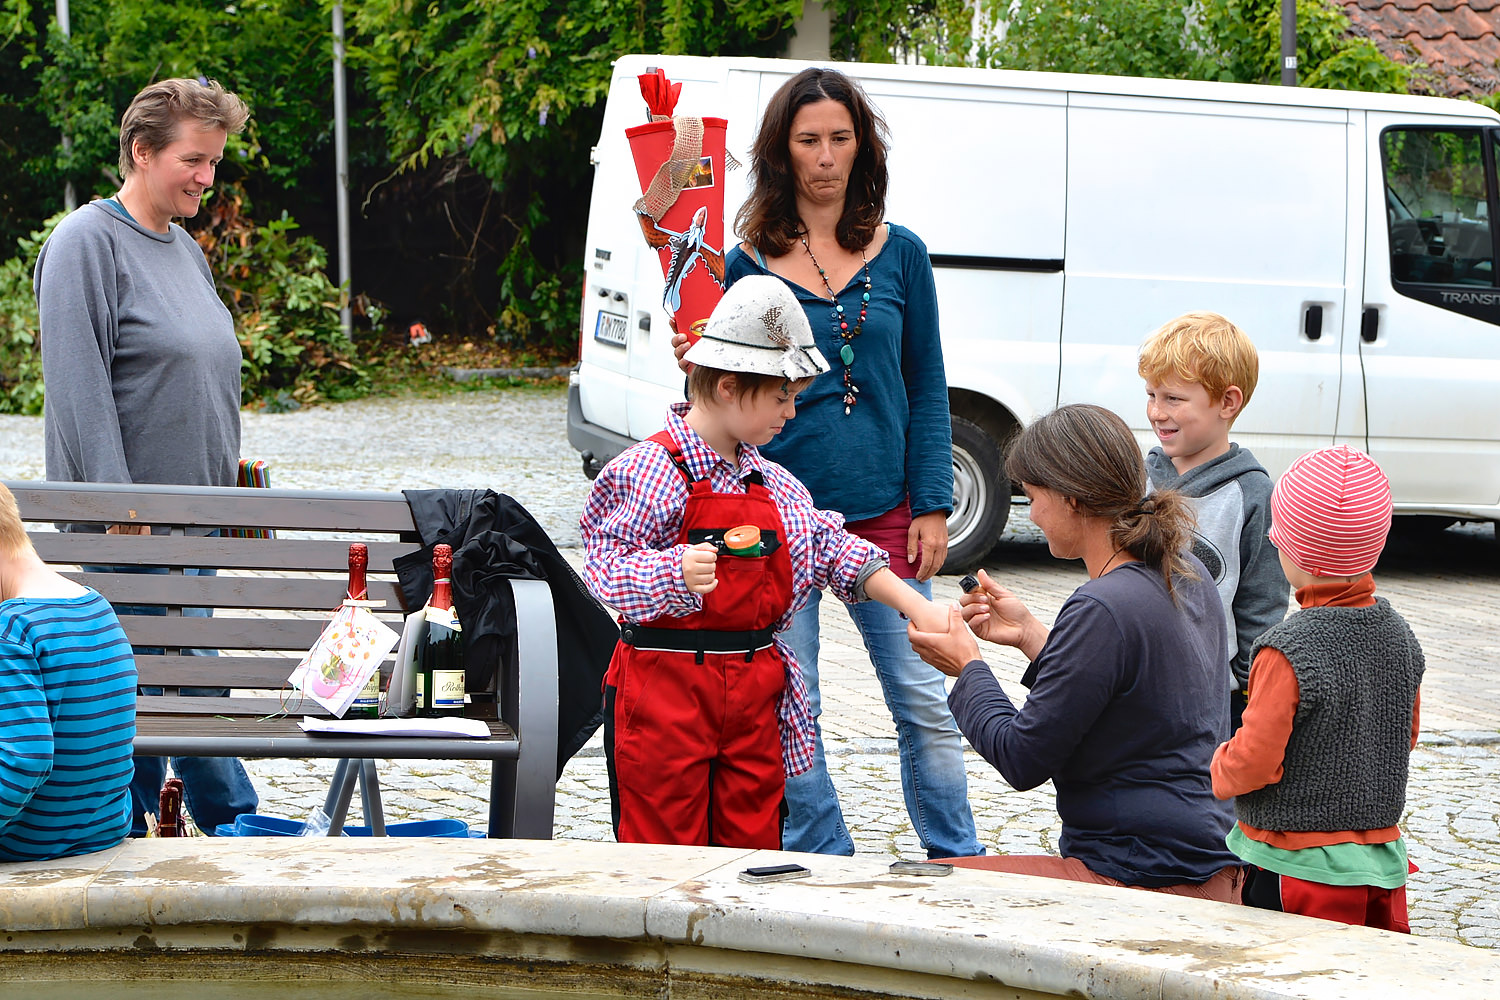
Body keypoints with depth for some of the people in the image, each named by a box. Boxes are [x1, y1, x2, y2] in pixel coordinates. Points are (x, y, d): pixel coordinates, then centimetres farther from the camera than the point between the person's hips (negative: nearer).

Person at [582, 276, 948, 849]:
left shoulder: (772, 483, 12)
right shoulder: (649, 469, -11)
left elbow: (832, 546, 15)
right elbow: (605, 567, -15)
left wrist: (917, 608, 8)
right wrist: (677, 572, -33)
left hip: (755, 689, 7)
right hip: (665, 684, -7)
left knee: (753, 841, 9)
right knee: (665, 848, -2)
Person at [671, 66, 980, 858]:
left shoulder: (899, 255, 5)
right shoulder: (748, 264, 3)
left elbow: (927, 389, 7)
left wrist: (931, 507, 0)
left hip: (881, 511, 1)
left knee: (924, 702, 2)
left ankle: (957, 863, 16)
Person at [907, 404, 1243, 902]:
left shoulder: (1103, 609, -22)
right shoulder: (1186, 572, 6)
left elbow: (1023, 759, -15)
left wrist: (967, 667, 1)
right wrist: (1030, 633, 15)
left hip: (1150, 878, -10)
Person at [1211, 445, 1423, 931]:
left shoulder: (1288, 653, -21)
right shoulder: (1400, 635, 2)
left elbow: (1253, 764, -19)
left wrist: (1219, 767, 1)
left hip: (1299, 871, -7)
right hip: (1383, 861, 7)